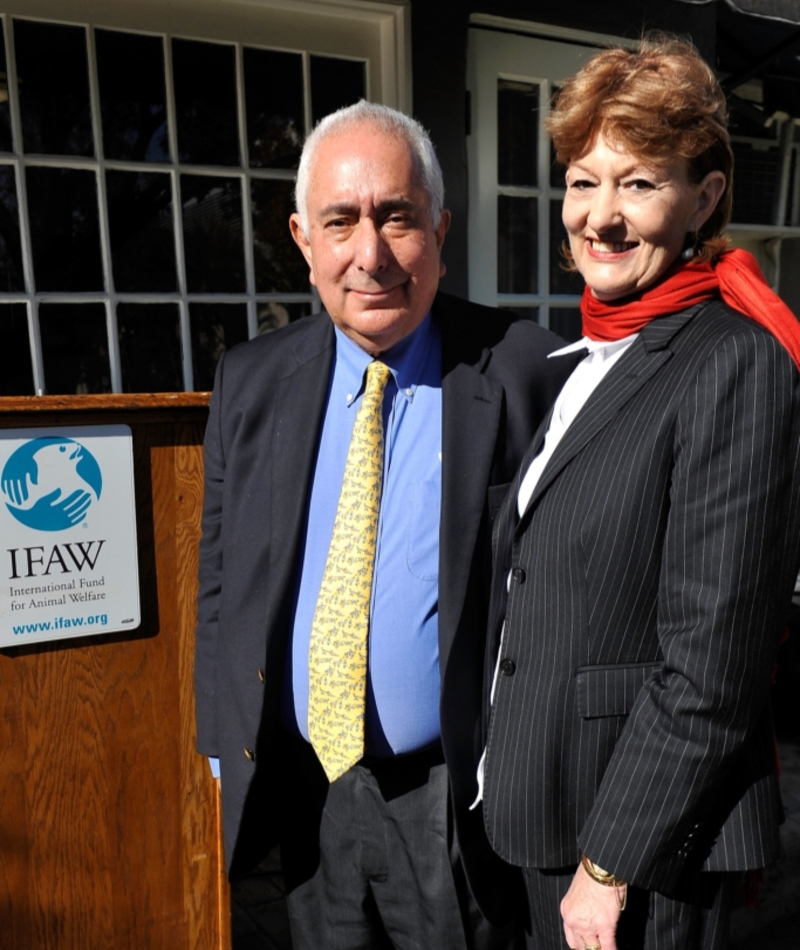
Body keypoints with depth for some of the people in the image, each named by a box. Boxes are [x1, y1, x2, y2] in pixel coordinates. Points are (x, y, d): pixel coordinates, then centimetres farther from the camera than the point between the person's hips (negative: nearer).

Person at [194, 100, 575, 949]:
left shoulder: (524, 374, -13)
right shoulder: (250, 384, -1)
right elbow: (220, 581, 6)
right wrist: (224, 745, 4)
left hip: (460, 800, -3)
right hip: (302, 792, 4)